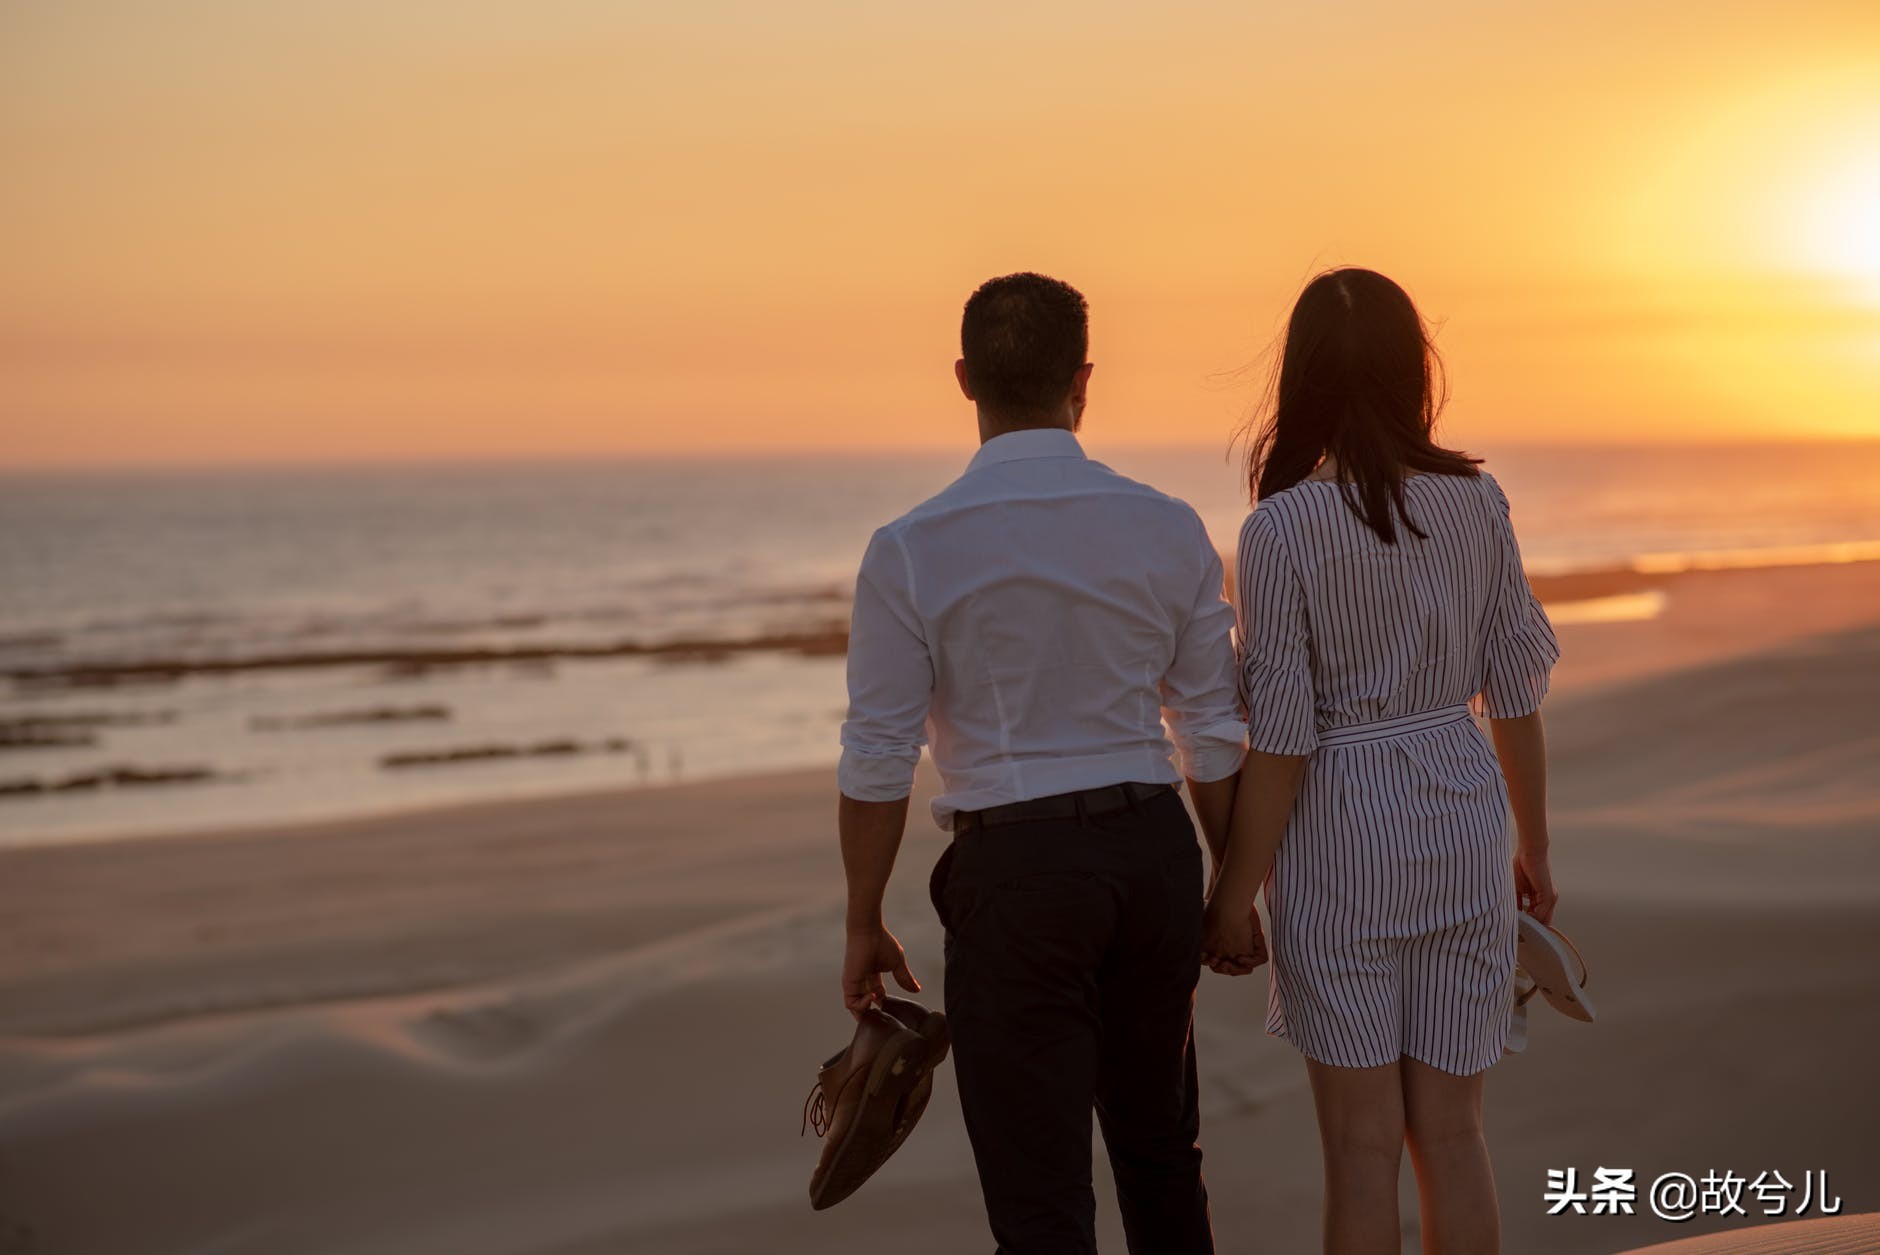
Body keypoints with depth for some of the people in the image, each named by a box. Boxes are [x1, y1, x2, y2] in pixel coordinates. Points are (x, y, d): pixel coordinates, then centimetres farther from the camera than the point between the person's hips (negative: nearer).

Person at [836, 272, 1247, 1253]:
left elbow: (878, 760, -8)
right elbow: (1214, 736, 3)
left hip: (1016, 874, -4)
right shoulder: (1169, 530, -2)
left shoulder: (910, 552, -11)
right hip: (1155, 857, 4)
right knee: (1157, 1145, 23)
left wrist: (863, 927, 3)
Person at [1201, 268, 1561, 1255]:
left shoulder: (1282, 528, -13)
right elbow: (1514, 693, 4)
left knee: (1364, 1145, 5)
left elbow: (1280, 739, -13)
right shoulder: (1477, 502, -1)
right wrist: (1534, 848, 16)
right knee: (1450, 1135, 12)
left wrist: (1234, 896, -4)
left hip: (1342, 833, -4)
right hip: (1464, 823, 4)